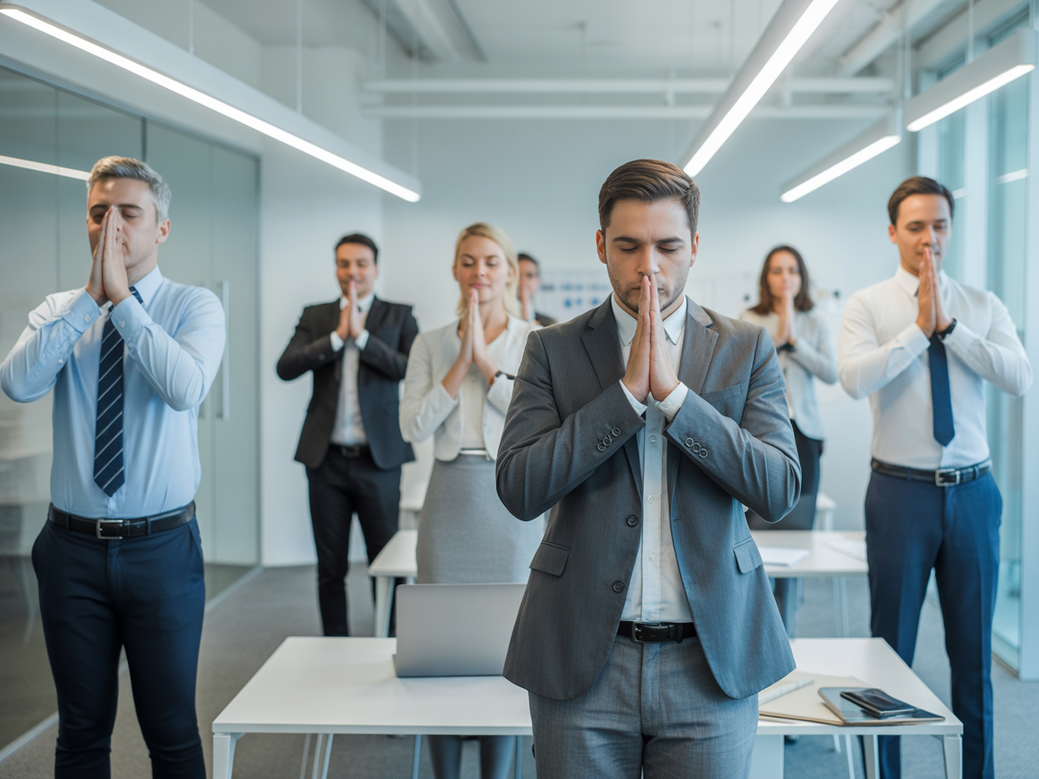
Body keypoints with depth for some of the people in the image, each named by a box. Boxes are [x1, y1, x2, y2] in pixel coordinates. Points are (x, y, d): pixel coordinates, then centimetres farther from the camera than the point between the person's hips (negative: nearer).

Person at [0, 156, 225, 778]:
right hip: (74, 546, 2)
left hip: (162, 547, -2)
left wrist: (122, 299, -18)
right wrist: (92, 296, -14)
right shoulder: (59, 312, 5)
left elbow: (186, 388, -22)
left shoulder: (195, 306, -2)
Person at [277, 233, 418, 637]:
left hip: (378, 458, -2)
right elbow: (286, 367, -5)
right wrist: (337, 336, -13)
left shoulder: (399, 316, 5)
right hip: (328, 458, 2)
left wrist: (361, 334, -15)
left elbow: (411, 368, -11)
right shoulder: (315, 316, 10)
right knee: (331, 568, 9)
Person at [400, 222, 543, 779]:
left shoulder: (535, 341, 3)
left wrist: (487, 360, -12)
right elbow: (412, 426, -2)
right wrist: (461, 362, -9)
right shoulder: (431, 343, 8)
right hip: (449, 496, 2)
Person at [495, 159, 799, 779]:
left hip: (712, 662, 1)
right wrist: (628, 390, -15)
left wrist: (674, 391, -15)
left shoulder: (747, 349, 3)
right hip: (582, 663, 0)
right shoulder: (554, 349, 2)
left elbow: (780, 491, -7)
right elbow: (519, 489, -9)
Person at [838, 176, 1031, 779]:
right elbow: (854, 379, -20)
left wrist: (949, 325, -15)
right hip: (902, 491, -2)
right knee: (892, 648, 7)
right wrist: (920, 327, -18)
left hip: (973, 492, 3)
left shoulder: (983, 307, 6)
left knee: (974, 651, 12)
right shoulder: (869, 306, -1)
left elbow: (1021, 378, -11)